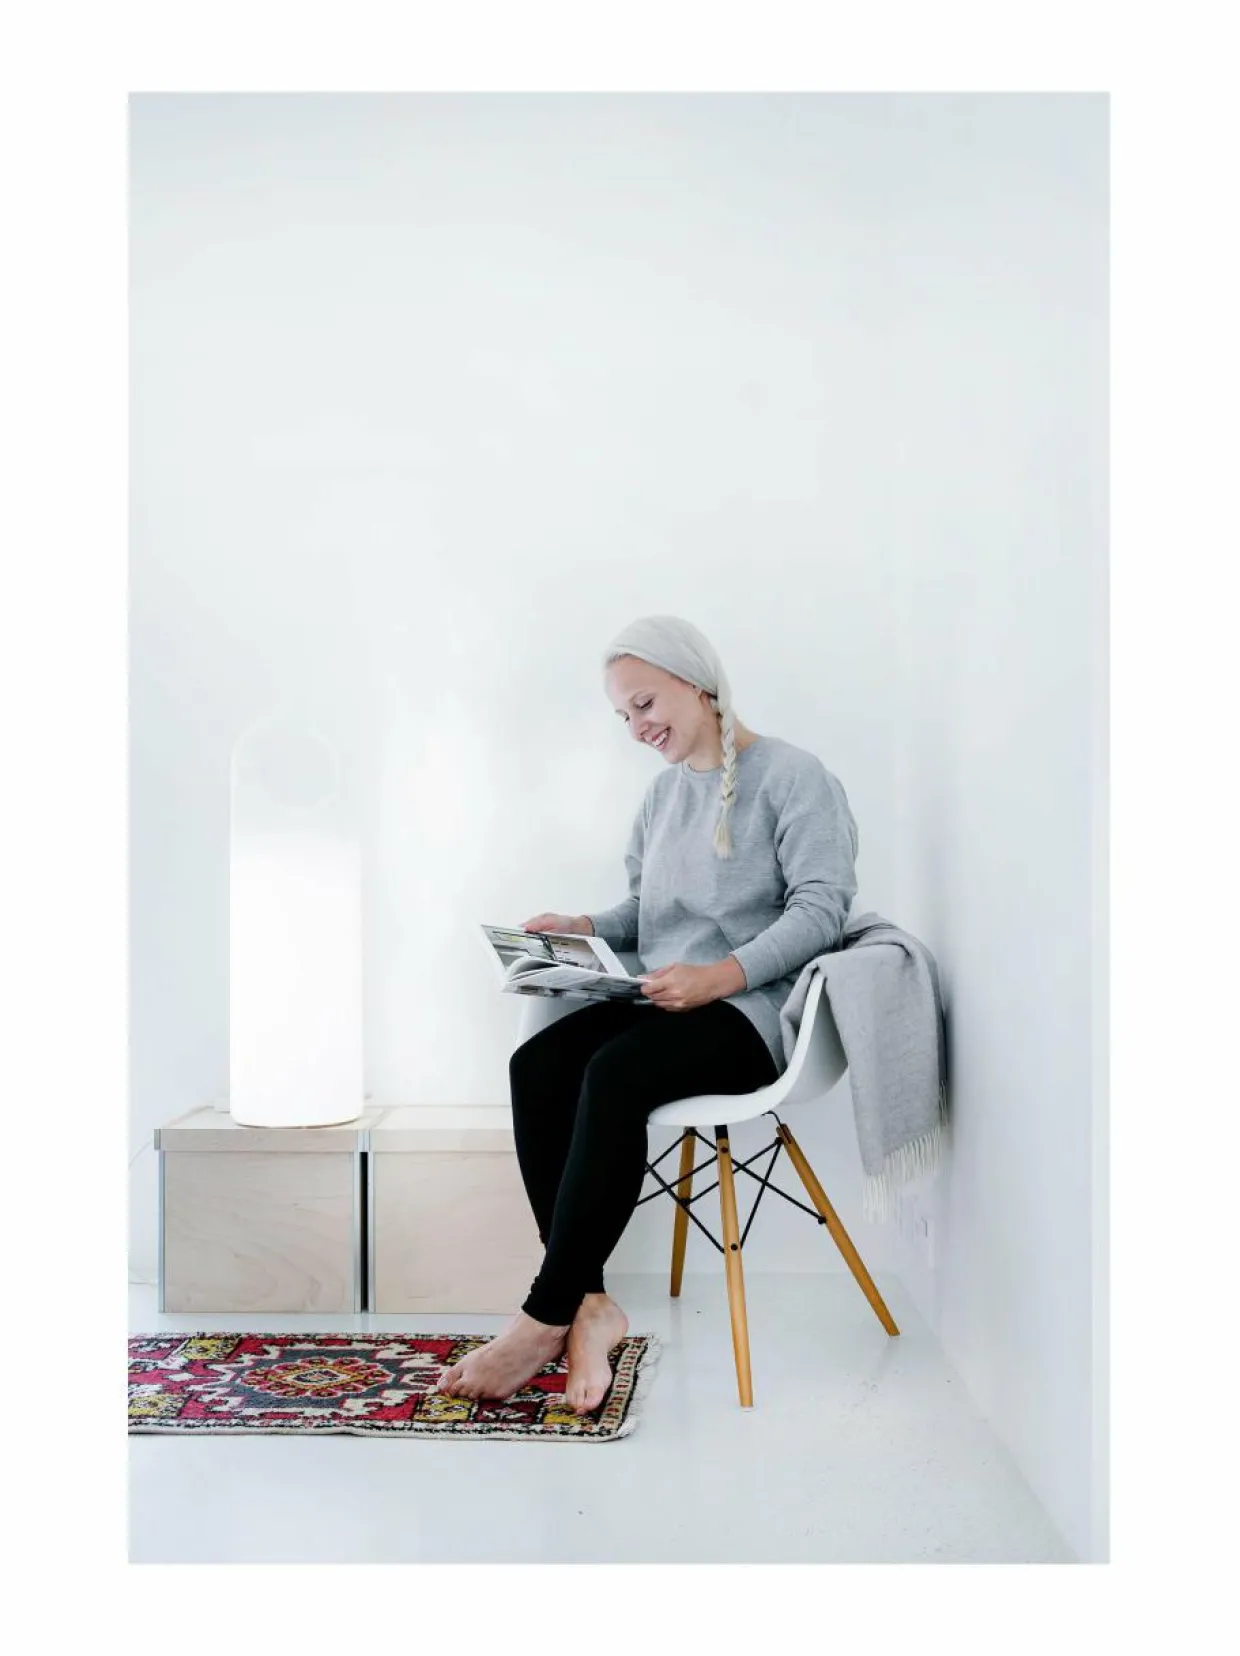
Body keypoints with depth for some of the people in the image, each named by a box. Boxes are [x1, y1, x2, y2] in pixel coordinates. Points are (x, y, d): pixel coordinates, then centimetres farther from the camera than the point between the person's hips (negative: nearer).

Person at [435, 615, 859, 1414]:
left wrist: (719, 975, -24)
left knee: (614, 1073, -34)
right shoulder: (664, 791, 19)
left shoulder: (792, 775, -3)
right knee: (537, 1064, -22)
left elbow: (821, 905, -13)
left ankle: (546, 1319, -26)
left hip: (750, 1011, -7)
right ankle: (589, 1304, -24)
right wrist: (583, 927, 4)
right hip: (662, 1003, 7)